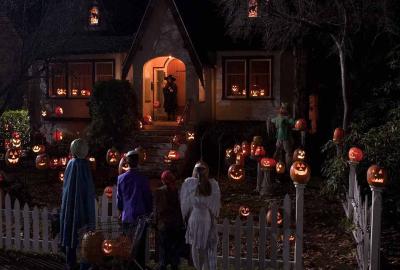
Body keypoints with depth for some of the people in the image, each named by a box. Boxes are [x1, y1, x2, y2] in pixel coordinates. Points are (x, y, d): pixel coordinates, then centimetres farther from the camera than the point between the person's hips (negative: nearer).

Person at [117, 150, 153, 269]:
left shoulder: (121, 178, 0)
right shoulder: (142, 178, -8)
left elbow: (119, 198, 7)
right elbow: (149, 197, -2)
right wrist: (149, 212, 12)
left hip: (126, 217, 3)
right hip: (140, 217, -2)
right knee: (139, 246, 3)